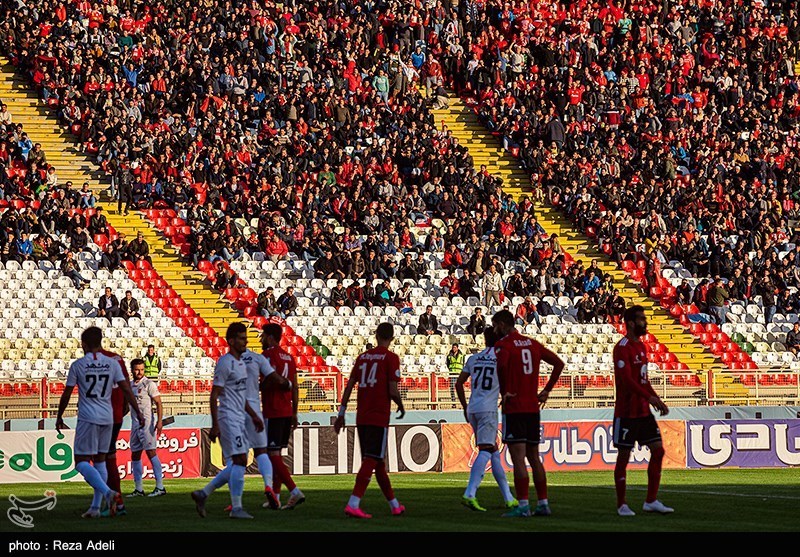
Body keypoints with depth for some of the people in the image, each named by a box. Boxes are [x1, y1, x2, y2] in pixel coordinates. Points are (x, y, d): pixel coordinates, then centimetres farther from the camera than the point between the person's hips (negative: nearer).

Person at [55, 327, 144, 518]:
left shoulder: (77, 365, -4)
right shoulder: (112, 364, 4)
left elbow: (66, 394, 1)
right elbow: (126, 389, -1)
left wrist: (59, 417, 14)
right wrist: (138, 413, 5)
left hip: (87, 418, -5)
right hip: (108, 418, 5)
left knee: (82, 462, -4)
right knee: (100, 460, 14)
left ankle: (107, 492, -27)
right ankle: (96, 507, 11)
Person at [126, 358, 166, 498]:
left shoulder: (149, 384, -6)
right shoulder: (130, 385, 14)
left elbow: (158, 403, -11)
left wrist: (160, 421, -20)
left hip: (147, 422, -8)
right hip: (135, 423, 8)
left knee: (151, 452, -13)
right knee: (135, 455, 8)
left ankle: (160, 487, -14)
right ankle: (138, 489, 14)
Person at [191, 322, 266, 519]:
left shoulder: (241, 363, 17)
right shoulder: (224, 363, -11)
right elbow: (214, 396, -14)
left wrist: (254, 416, 23)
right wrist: (215, 426, -18)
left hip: (239, 419, 9)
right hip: (228, 418, -9)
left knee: (236, 464, 9)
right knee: (240, 460, -13)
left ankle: (203, 494, 16)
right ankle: (236, 508, -12)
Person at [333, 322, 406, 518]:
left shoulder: (363, 357, 12)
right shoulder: (391, 358, -5)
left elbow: (349, 386, 11)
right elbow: (393, 391, -11)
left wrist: (341, 414, 15)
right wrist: (401, 407, 8)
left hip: (361, 417, 6)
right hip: (379, 417, -6)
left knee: (377, 461, 13)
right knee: (371, 461, -8)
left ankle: (394, 505, 25)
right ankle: (353, 504, -20)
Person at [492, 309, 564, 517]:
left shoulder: (503, 344, -7)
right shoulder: (532, 343, 15)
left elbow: (501, 365, -29)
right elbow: (559, 363, 16)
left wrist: (504, 392, -16)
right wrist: (547, 390, 15)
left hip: (513, 408, -7)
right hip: (533, 408, 7)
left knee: (518, 459, -8)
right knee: (534, 458, 13)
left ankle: (523, 506, -11)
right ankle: (543, 503, 14)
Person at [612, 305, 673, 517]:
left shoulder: (641, 346, 15)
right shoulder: (622, 348, -14)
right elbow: (626, 380, -23)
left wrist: (657, 400, 11)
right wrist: (649, 397, -28)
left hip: (643, 410, 9)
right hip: (627, 411, -9)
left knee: (658, 451, 5)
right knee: (623, 456, -1)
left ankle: (651, 501, 11)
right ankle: (621, 505, 7)